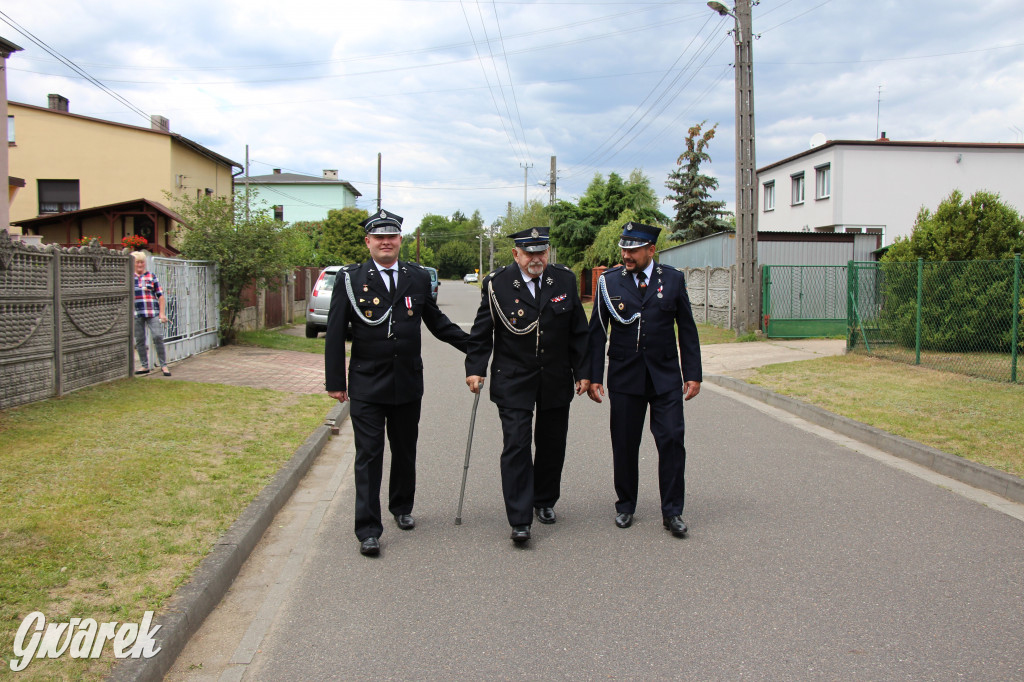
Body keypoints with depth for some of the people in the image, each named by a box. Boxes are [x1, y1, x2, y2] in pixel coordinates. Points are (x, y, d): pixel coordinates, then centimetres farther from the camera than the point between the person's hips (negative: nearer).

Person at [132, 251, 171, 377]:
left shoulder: (151, 276, 8)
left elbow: (160, 295, 7)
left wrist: (162, 313, 1)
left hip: (152, 313, -1)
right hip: (136, 313, 2)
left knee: (158, 337, -10)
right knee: (140, 340, 7)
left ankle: (163, 365, -2)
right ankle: (144, 366, 18)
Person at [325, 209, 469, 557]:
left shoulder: (418, 277, 5)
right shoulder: (350, 279, -3)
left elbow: (436, 321, 16)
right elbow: (335, 333, -2)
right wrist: (335, 381, -4)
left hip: (408, 381, 3)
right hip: (367, 384, -3)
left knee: (405, 451, 16)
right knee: (369, 456, -1)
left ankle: (402, 507, 38)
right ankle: (368, 530, 5)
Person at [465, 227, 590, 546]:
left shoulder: (565, 280, 1)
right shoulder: (497, 284, -7)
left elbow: (578, 332, 6)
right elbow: (481, 332, -2)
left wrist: (582, 372, 5)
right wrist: (475, 369, -11)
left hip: (556, 380, 3)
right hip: (513, 381, -3)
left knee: (552, 445, 12)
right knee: (516, 446, -8)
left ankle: (544, 501, 34)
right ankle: (520, 520, -4)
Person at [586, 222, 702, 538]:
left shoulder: (673, 279, 1)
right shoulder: (609, 281, -1)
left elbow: (687, 330, 5)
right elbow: (597, 332, 3)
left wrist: (693, 374, 2)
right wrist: (593, 376, -2)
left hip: (665, 376, 0)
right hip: (624, 378, 0)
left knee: (672, 440, -4)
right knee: (624, 445, 7)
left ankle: (672, 512, 9)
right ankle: (625, 506, 25)